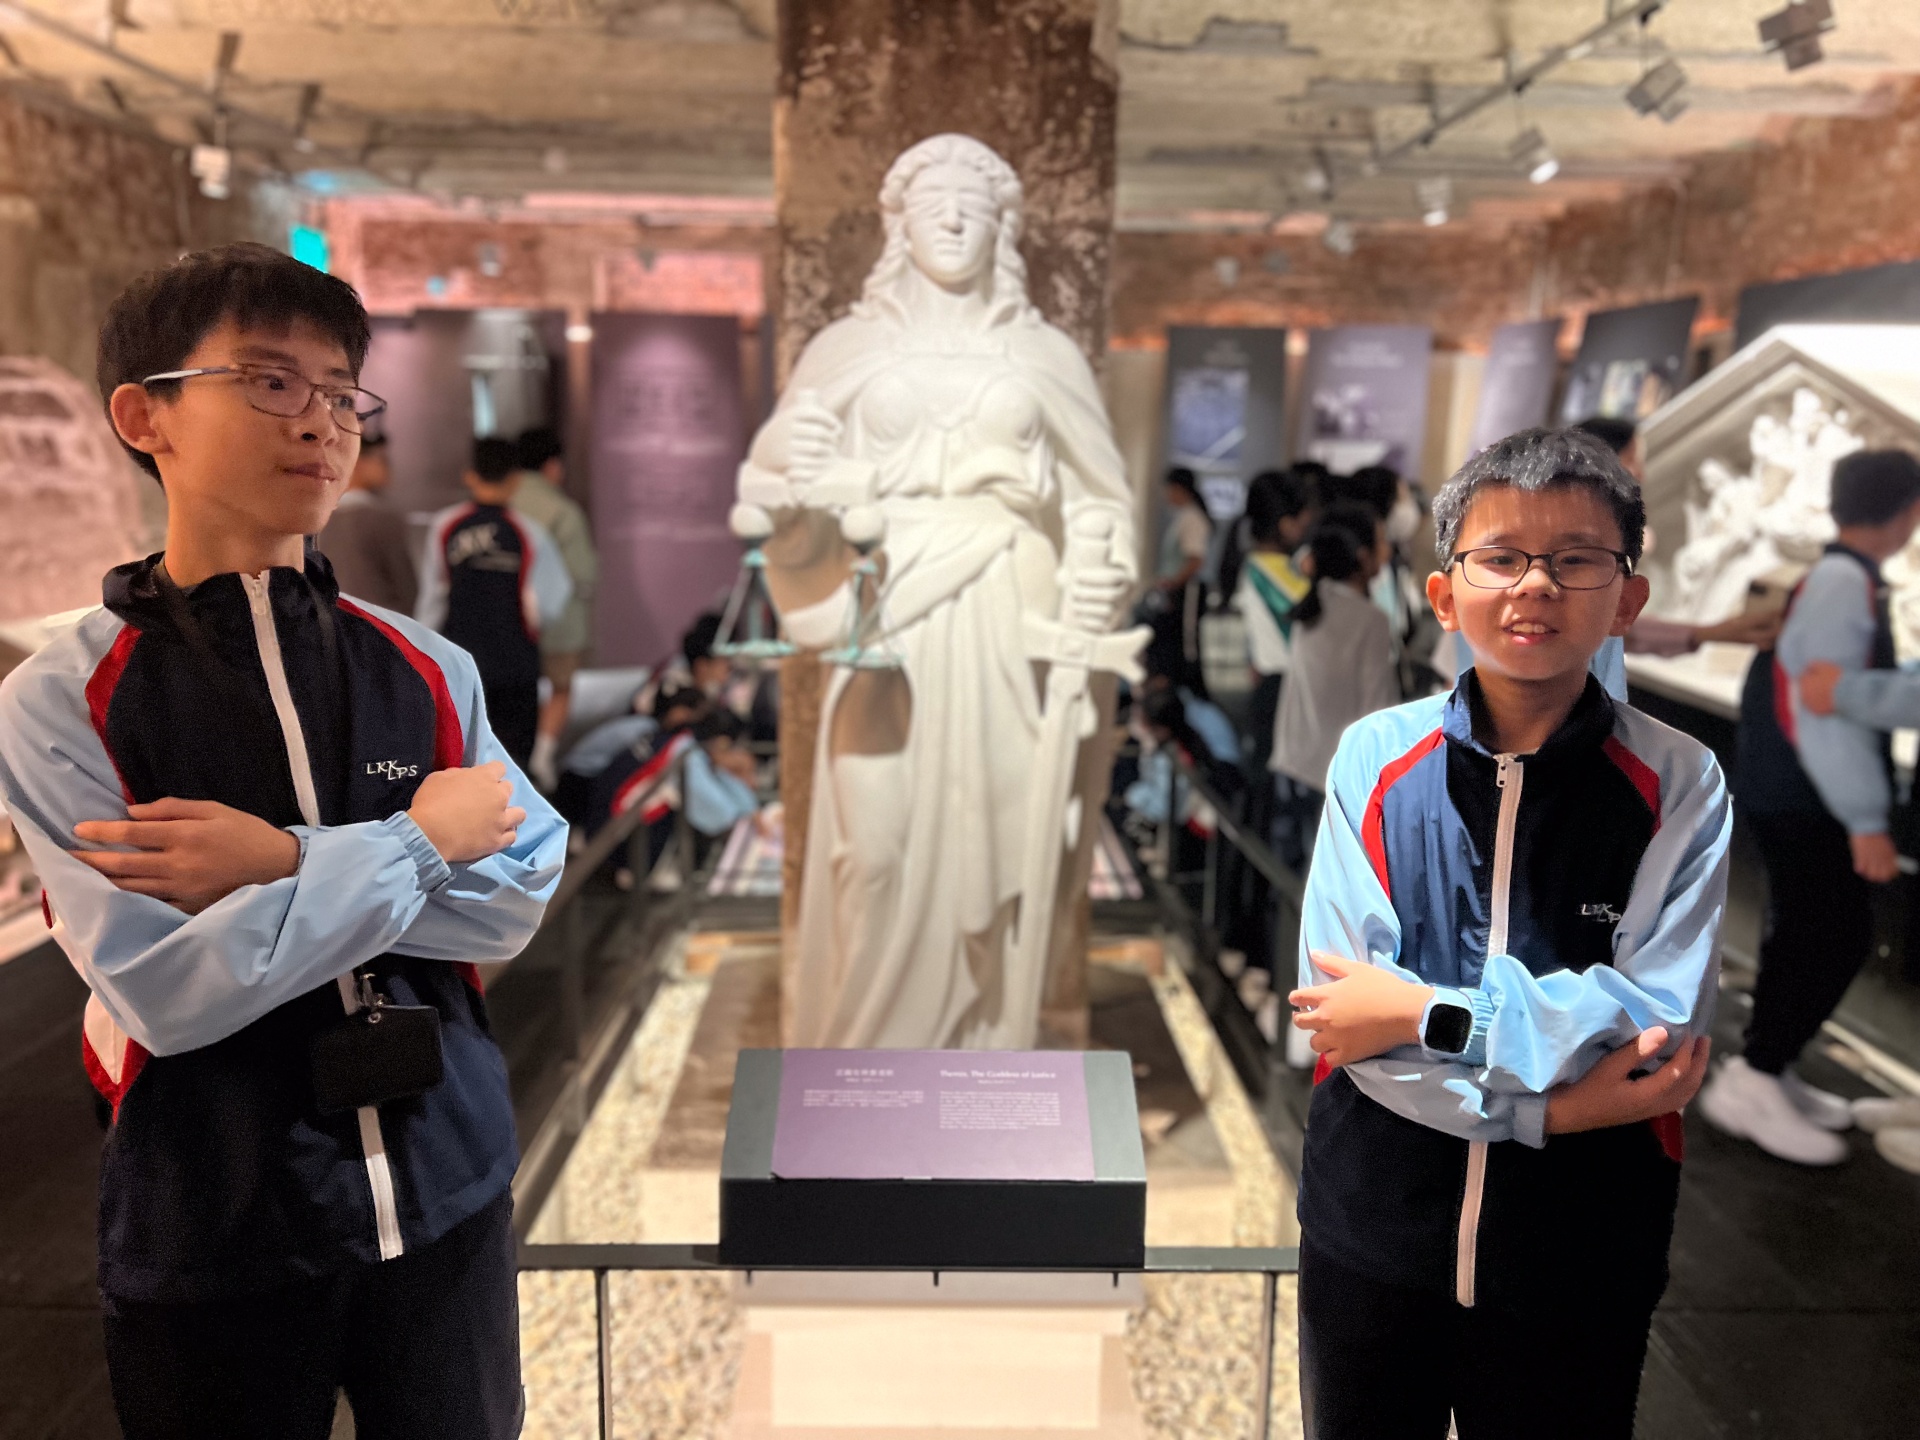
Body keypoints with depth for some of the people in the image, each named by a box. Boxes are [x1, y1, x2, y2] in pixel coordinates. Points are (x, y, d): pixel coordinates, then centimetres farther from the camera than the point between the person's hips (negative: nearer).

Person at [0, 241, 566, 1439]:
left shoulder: (426, 669, 0)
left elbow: (517, 899, -8)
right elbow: (164, 990, -18)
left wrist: (288, 864, -19)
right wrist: (416, 840, -15)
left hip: (448, 1193, 3)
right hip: (217, 1237, -3)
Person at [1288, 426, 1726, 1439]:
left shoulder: (1678, 784, -8)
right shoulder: (1376, 757, -8)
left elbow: (1661, 1021, -15)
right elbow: (1337, 1000, -14)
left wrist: (1428, 1012, -19)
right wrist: (1548, 1104, -18)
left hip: (1579, 1249, 0)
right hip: (1374, 1219, 1)